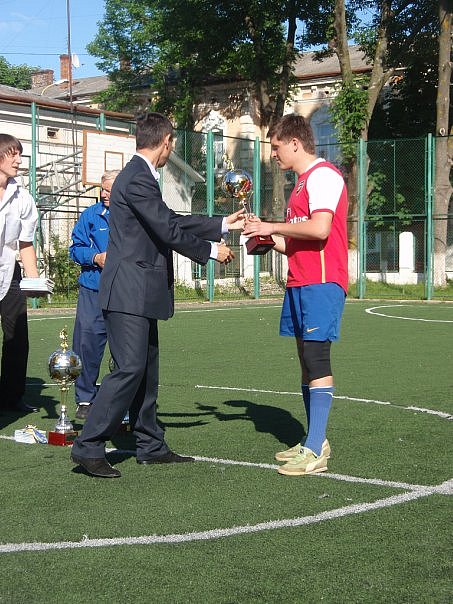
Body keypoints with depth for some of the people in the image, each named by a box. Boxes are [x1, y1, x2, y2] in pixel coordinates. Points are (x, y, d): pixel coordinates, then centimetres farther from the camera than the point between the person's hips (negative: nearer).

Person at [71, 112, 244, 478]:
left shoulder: (141, 176, 17)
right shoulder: (138, 179, -16)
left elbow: (172, 221, 22)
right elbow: (168, 231, -17)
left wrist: (223, 225, 26)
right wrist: (211, 250, -4)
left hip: (141, 292, 11)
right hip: (129, 290, -11)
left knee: (146, 369, 13)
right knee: (129, 368, -12)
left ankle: (151, 446, 21)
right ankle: (88, 447, -7)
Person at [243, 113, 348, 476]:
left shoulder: (323, 175, -9)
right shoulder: (304, 182, 22)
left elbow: (319, 229, -22)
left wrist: (273, 227, -11)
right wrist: (269, 237, 13)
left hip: (321, 283, -10)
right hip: (300, 283, 10)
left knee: (316, 358, -12)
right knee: (307, 360, 11)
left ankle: (315, 452, -12)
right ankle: (315, 443, 17)